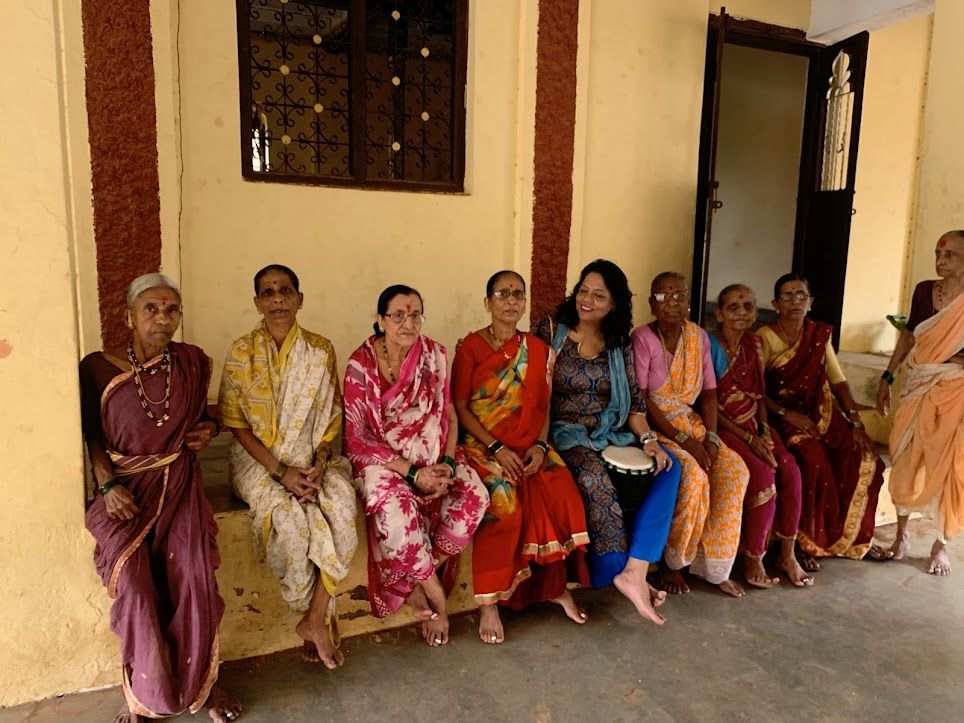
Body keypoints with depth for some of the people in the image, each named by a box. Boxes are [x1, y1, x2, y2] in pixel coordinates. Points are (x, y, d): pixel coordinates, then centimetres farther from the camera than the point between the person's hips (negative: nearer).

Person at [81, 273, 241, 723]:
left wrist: (209, 427, 0)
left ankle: (198, 681, 2)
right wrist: (108, 485, -9)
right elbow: (92, 436, 4)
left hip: (177, 483, 1)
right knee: (132, 579, -23)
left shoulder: (193, 362, 3)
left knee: (193, 574, -20)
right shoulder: (98, 368, -2)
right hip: (123, 487, -1)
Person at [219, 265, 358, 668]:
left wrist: (319, 463, -13)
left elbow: (332, 417, 5)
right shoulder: (241, 352, -3)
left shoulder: (320, 350, 2)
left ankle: (314, 619, -13)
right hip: (260, 458, -1)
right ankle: (318, 621, -4)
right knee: (289, 517, -30)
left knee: (340, 506, -28)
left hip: (312, 457, 2)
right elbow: (237, 425, -5)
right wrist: (281, 472, -16)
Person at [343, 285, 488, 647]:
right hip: (381, 459, -4)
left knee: (475, 498, -22)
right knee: (397, 508, -34)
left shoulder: (434, 354, -1)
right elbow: (358, 439, -12)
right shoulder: (361, 365, -12)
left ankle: (414, 583, -3)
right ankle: (436, 597, -8)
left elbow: (448, 415, 5)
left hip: (432, 454, 4)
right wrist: (411, 472, -20)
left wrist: (447, 462, -12)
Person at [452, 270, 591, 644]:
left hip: (530, 447, 4)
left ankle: (556, 584, 1)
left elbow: (543, 406, 11)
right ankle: (489, 603, -16)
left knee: (562, 495, -20)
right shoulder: (470, 347, -2)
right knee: (503, 504, -30)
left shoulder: (537, 349, 11)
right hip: (483, 445, -4)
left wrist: (540, 445, -7)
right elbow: (461, 408, -6)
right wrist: (497, 448, -15)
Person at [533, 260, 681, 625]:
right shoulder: (551, 331, -2)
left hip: (610, 434, 5)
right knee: (594, 475, -35)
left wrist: (647, 438, -5)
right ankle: (619, 568, -17)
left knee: (668, 466, -18)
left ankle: (635, 571, -24)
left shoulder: (619, 343, 9)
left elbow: (633, 398, 10)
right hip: (565, 434, -4)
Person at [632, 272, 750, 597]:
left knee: (735, 469, -17)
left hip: (692, 423, 6)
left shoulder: (698, 336, 6)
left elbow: (709, 391, 6)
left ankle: (714, 566, -2)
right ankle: (670, 562, -6)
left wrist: (711, 436, -9)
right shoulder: (642, 338, -11)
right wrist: (682, 440, -20)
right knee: (693, 474, -29)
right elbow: (641, 399, -16)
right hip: (655, 425, -5)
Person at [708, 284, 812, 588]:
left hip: (754, 424, 6)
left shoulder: (755, 344, 11)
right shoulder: (710, 346, -10)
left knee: (790, 469, -17)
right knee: (763, 473, -26)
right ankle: (753, 560, -10)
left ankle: (788, 553, -1)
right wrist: (748, 438, -15)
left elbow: (759, 393, 15)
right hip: (723, 427, -6)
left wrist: (764, 430, -1)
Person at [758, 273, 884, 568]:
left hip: (818, 412, 5)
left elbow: (838, 381, 4)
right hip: (781, 415, -5)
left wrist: (856, 423, -5)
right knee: (815, 458, -30)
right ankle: (803, 541, -11)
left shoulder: (819, 334, 6)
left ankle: (844, 535, 7)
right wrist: (787, 414, -21)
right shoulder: (764, 338, -9)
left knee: (863, 456, -13)